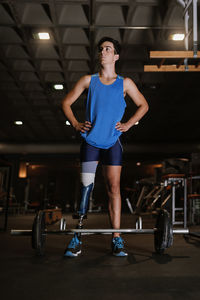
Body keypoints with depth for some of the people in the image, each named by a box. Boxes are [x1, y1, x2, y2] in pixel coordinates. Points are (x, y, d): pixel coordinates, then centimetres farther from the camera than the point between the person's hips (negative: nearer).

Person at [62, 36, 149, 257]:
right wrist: (76, 124, 1)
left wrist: (128, 124, 5)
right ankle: (77, 239, 5)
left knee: (114, 187, -2)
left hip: (112, 142, 0)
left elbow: (143, 105, 17)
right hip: (90, 140, 0)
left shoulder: (125, 83, 8)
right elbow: (66, 103, 13)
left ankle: (116, 239, 4)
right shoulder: (88, 81, 8)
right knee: (85, 187, -3)